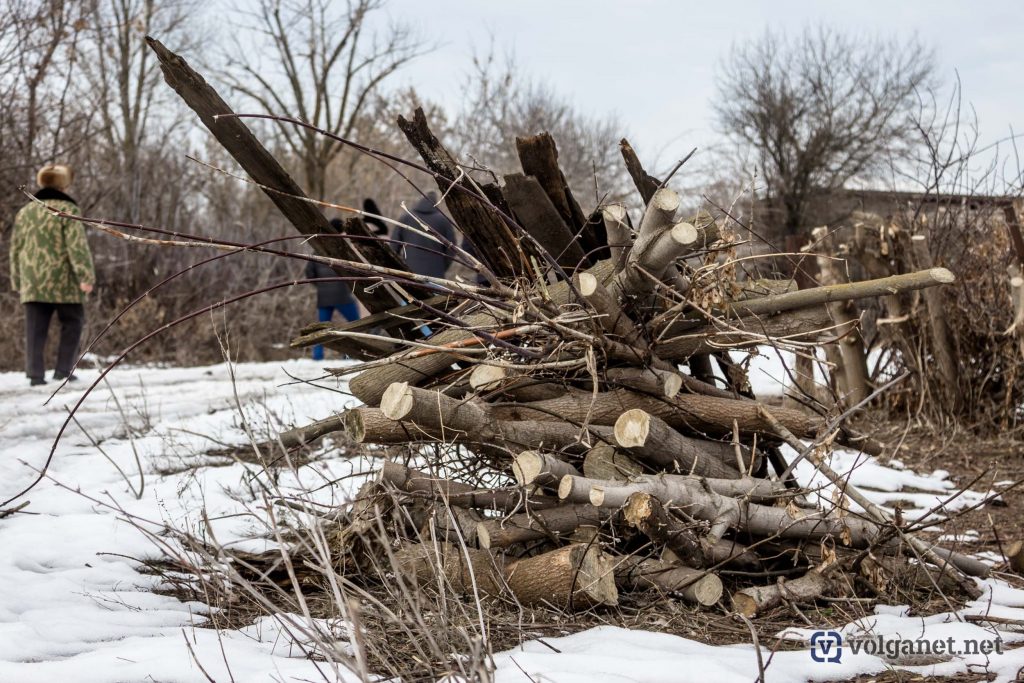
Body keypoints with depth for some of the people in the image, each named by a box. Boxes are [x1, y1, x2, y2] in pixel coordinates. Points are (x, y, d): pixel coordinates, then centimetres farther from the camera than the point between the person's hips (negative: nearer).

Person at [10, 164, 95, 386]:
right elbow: (77, 246, -13)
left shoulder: (24, 212, 12)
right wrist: (86, 276, -14)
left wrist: (16, 280, 23)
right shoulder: (68, 210, -6)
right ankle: (63, 370, 2)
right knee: (72, 323, 8)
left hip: (32, 281, 4)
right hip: (63, 280, -4)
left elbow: (16, 248, 16)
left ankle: (35, 373, 1)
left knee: (35, 329, 6)